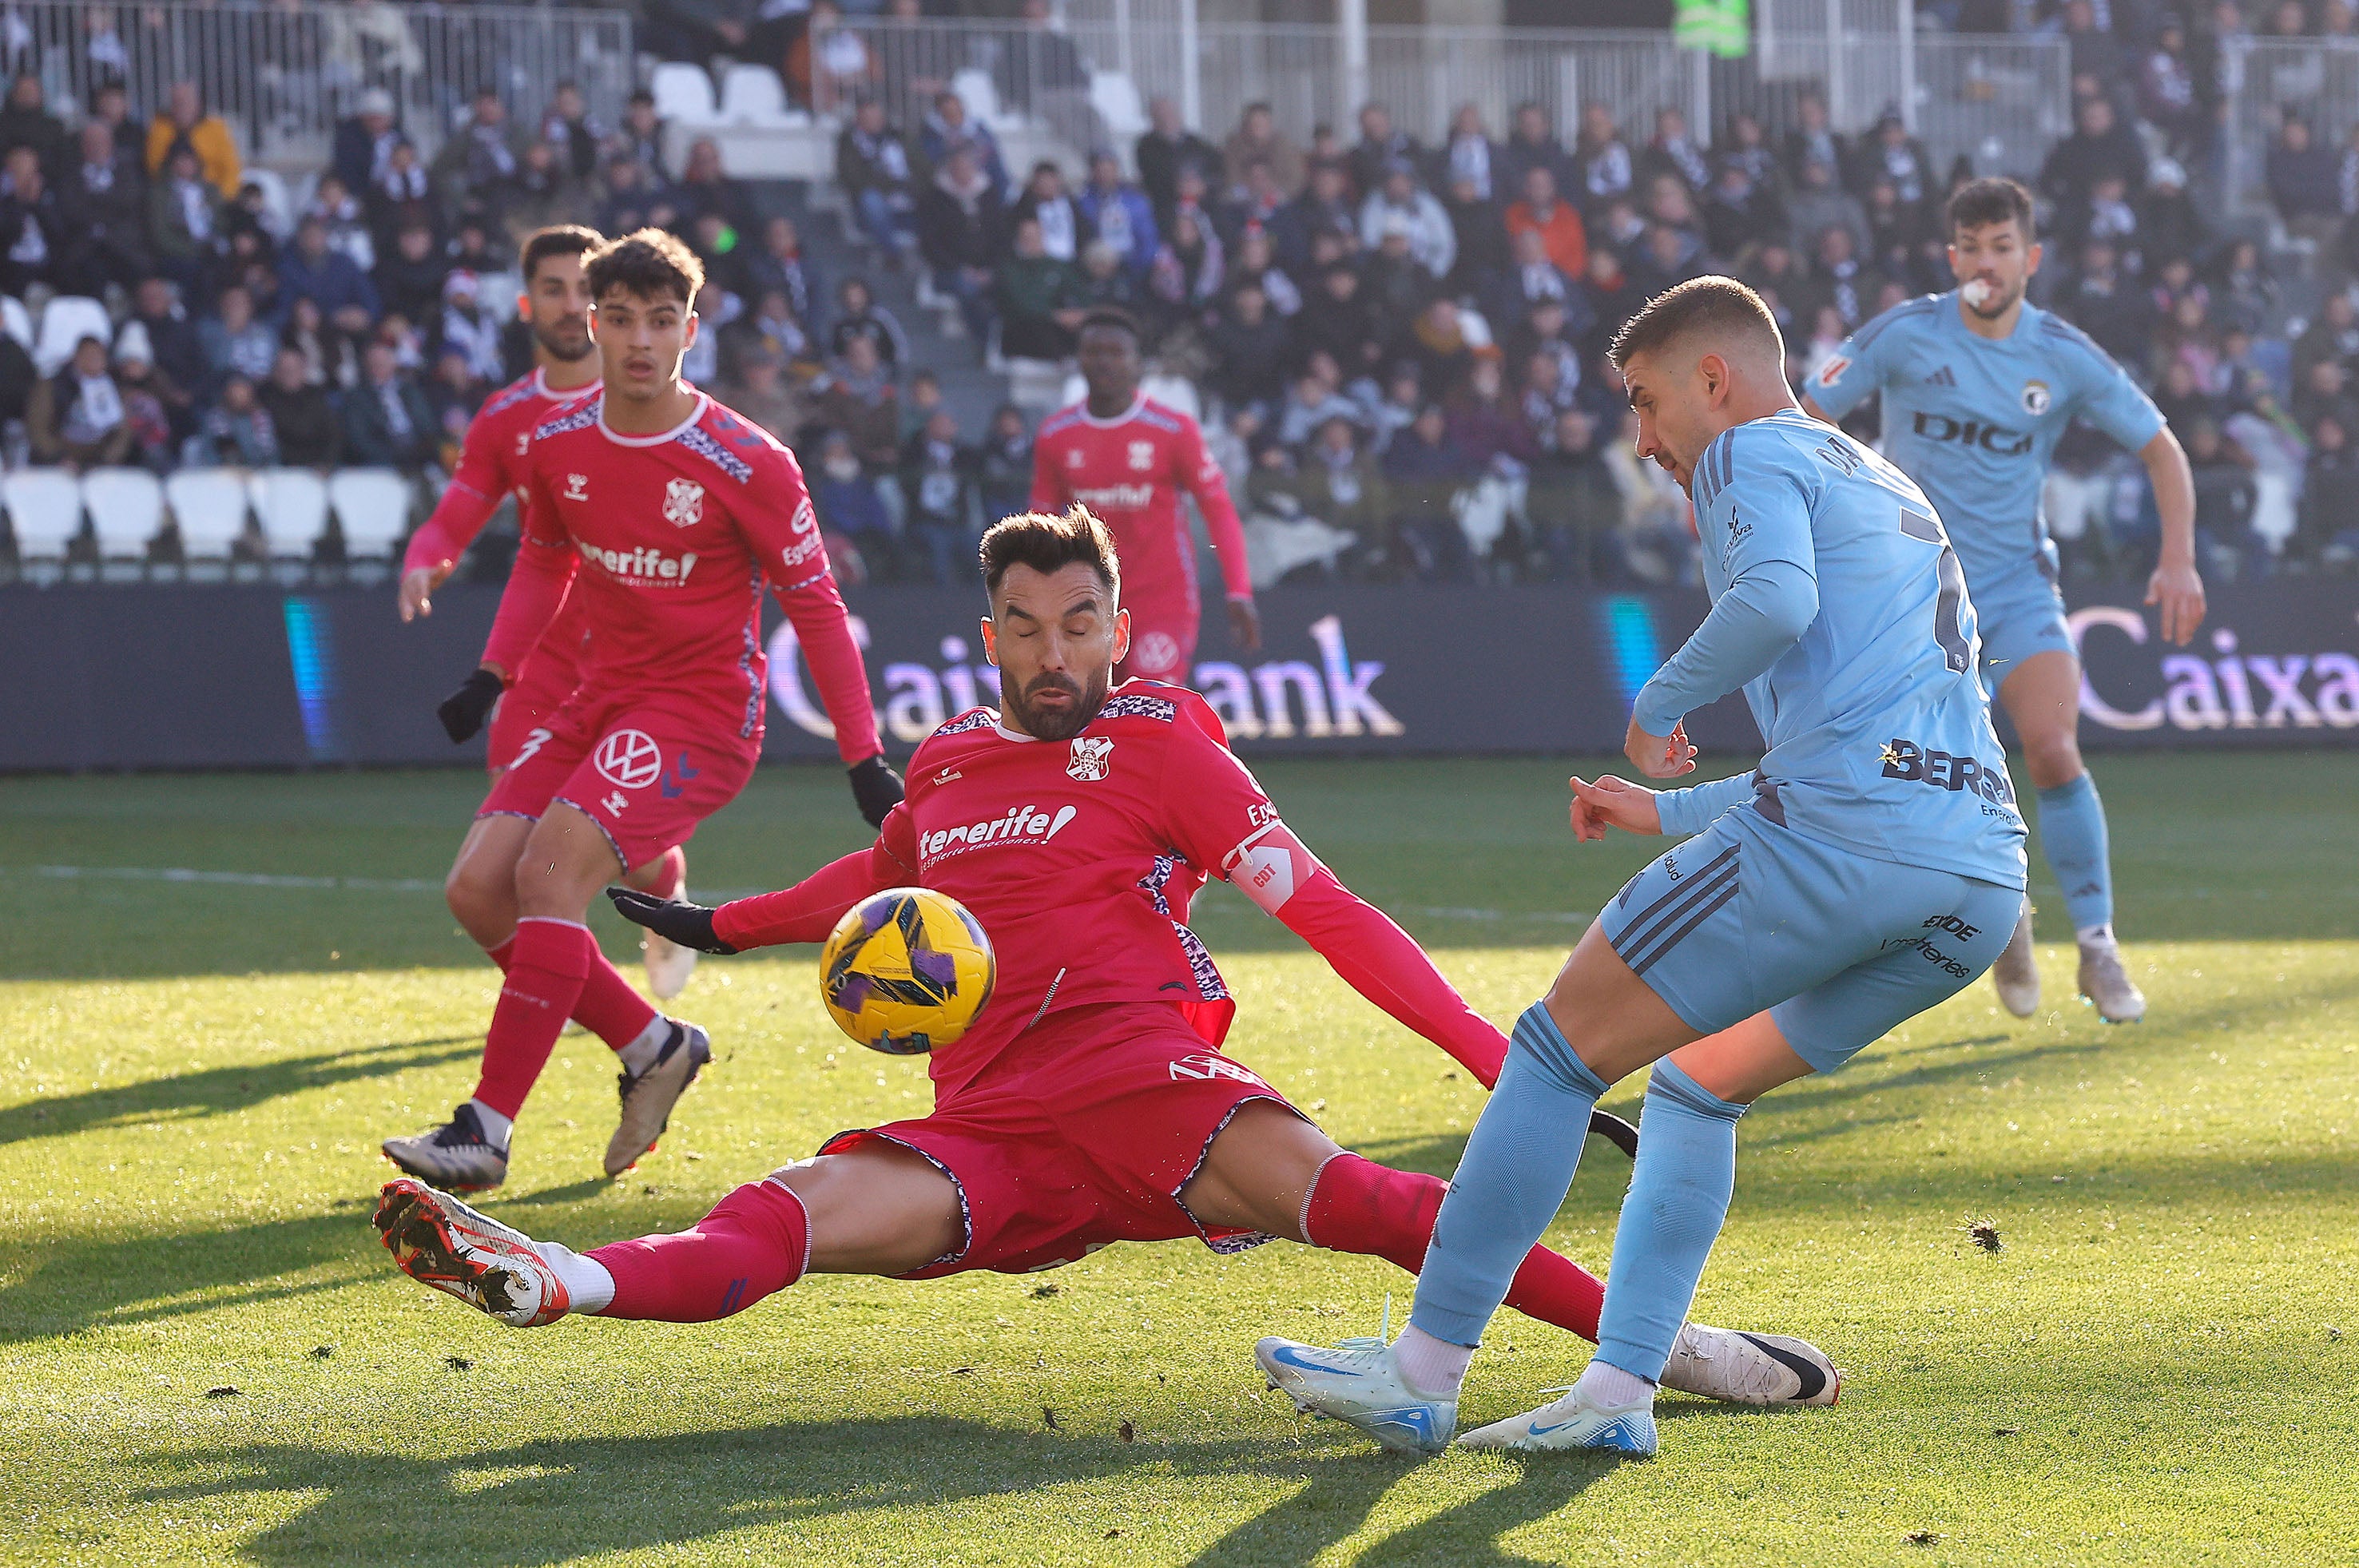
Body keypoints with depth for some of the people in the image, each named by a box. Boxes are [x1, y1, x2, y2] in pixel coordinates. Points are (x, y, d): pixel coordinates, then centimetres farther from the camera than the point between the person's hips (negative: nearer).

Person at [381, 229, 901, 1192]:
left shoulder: (744, 463, -15)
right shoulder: (557, 446, 1)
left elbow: (814, 603, -8)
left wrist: (862, 757, -9)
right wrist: (493, 677, 10)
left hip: (705, 707, -7)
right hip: (601, 696, 7)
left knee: (552, 866, -24)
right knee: (480, 885, -5)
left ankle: (487, 1129, -22)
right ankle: (654, 1047, 14)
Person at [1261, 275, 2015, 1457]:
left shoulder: (1756, 455, 7)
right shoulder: (1890, 492, 35)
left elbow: (1778, 601, -17)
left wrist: (1658, 706, -2)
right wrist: (1667, 814, 42)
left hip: (1837, 837, -9)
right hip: (1987, 879, 9)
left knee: (1560, 1048, 1)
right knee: (1693, 1084, 22)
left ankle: (1423, 1374, 0)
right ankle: (1619, 1390, 7)